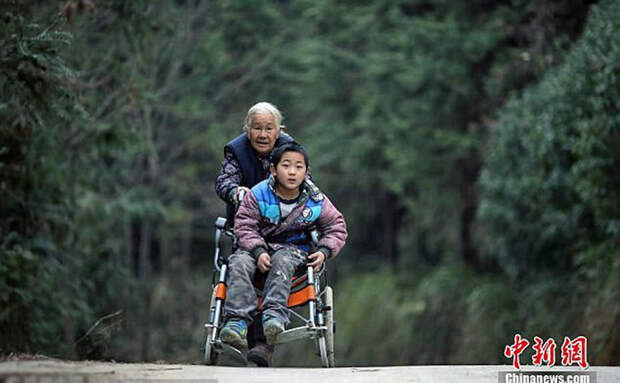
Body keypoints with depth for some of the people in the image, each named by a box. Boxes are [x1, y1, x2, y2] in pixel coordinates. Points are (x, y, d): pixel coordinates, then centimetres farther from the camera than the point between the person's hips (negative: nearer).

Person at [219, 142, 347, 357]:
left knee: (282, 261, -36)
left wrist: (324, 251, -11)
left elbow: (336, 227, 7)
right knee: (240, 263, -30)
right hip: (259, 245, 0)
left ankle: (274, 314, -47)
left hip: (294, 248, 0)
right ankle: (238, 320, -40)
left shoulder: (316, 201, -3)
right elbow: (244, 226, -8)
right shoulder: (258, 195, -9)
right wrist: (258, 251, -24)